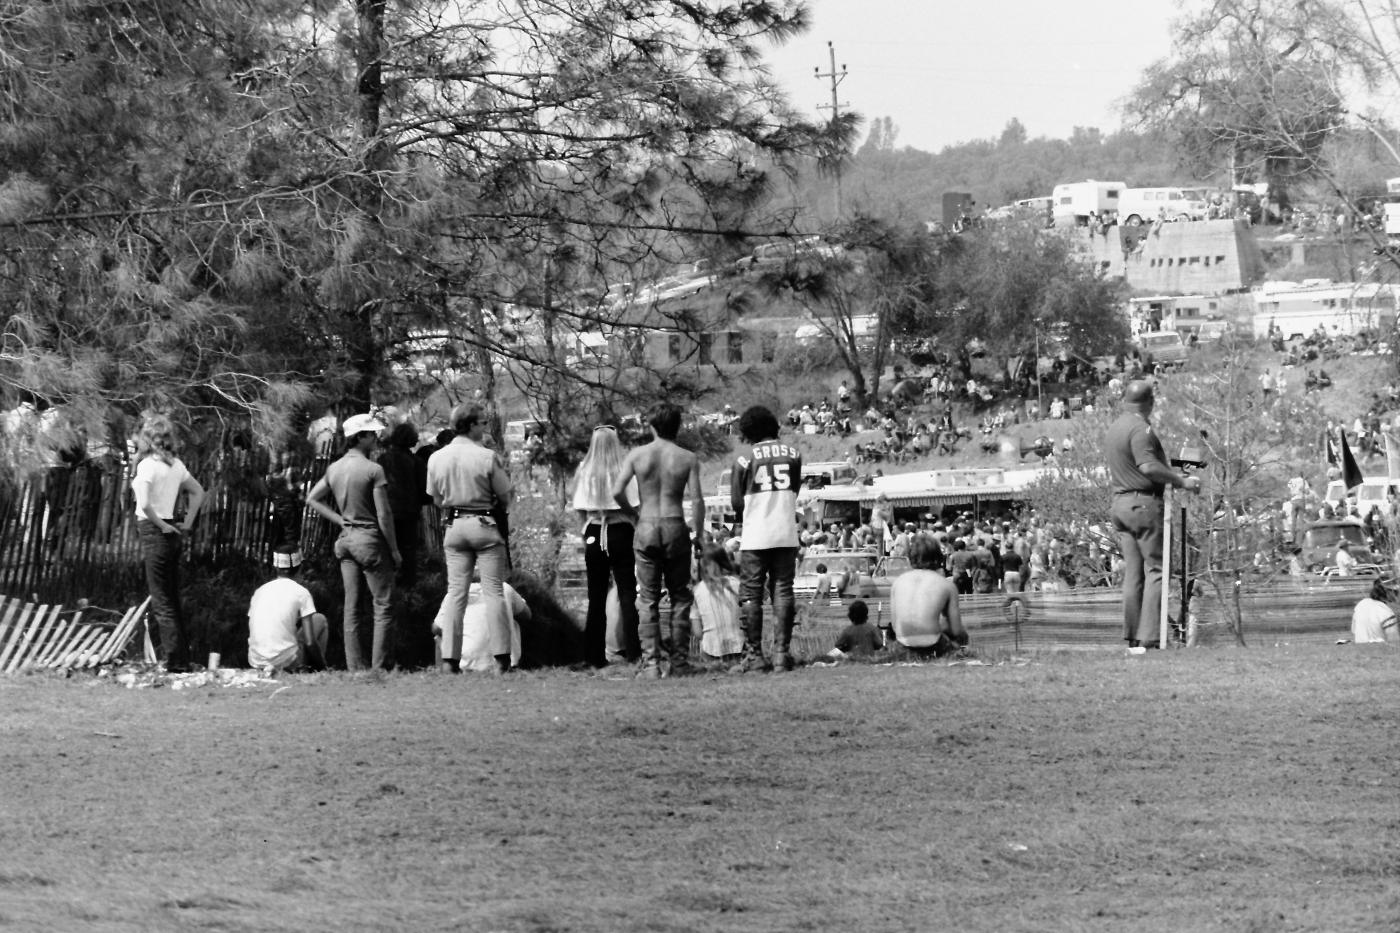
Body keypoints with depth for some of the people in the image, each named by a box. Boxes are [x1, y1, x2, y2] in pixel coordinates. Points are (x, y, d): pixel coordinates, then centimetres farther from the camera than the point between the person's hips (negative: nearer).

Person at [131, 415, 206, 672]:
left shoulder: (148, 465, -14)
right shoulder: (176, 464, 8)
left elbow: (144, 504, -25)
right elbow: (198, 492, 19)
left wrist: (162, 525, -12)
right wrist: (187, 523, 15)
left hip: (153, 531, -7)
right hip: (172, 532, 7)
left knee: (161, 602, -4)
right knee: (172, 600, 14)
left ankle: (175, 662, -6)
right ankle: (181, 658, 16)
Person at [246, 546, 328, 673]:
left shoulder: (259, 591, 12)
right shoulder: (301, 592, -1)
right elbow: (310, 642, -7)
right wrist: (321, 666, 9)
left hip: (256, 662, 5)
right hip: (285, 661, -5)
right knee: (320, 619, 18)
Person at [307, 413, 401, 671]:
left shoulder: (334, 469, 6)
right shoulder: (373, 470, -14)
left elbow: (312, 499, 14)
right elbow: (384, 514, -14)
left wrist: (341, 521, 11)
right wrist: (394, 549, -6)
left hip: (345, 539, 7)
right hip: (370, 539, -7)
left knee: (351, 607, 9)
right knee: (383, 606, -1)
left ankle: (355, 668, 9)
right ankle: (378, 668, -6)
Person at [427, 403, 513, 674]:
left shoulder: (436, 458, 1)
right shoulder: (487, 457, -13)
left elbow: (436, 499, 9)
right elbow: (504, 497, -6)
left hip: (453, 527, 4)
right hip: (484, 525, -4)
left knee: (455, 591, 8)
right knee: (493, 591, 0)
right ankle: (501, 657, -2)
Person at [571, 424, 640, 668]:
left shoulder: (584, 473, -1)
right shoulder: (625, 473, -6)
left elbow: (580, 512, 4)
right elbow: (636, 509, -4)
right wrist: (637, 535, 6)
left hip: (594, 536, 2)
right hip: (621, 533, -2)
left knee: (596, 597, 8)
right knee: (627, 593, 1)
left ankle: (595, 655, 8)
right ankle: (632, 652, -7)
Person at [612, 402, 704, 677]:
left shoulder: (637, 455, 0)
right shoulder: (688, 458, -1)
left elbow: (617, 491, -8)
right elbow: (697, 499, -7)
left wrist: (633, 513, 9)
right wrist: (699, 534, 4)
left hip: (646, 529, 0)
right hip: (676, 527, 0)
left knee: (647, 599, 5)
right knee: (680, 596, 11)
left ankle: (651, 662, -2)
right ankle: (678, 661, 8)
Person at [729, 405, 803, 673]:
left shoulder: (745, 458, -5)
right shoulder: (793, 454, 5)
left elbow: (736, 502, -1)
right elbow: (794, 491, 10)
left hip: (755, 537, -3)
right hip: (787, 535, 3)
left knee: (751, 595, 3)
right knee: (783, 592, 7)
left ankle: (754, 655, 0)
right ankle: (782, 653, 2)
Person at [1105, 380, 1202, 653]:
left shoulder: (1114, 428, 15)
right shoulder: (1140, 428, -12)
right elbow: (1148, 465, -24)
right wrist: (1181, 480, -17)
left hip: (1119, 502, 9)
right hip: (1144, 502, -9)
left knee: (1132, 573, 9)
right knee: (1156, 570, -5)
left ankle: (1133, 639, 7)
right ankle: (1150, 638, -12)